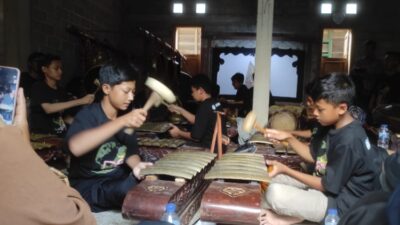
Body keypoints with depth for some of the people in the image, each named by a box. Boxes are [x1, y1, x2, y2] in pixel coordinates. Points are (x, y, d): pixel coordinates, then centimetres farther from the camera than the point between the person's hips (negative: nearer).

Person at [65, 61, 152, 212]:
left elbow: (130, 151, -1)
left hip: (119, 178, 6)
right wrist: (121, 121, -45)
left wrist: (136, 165, -25)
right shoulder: (88, 114, -17)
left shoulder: (126, 117, 4)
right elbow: (75, 147, -39)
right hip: (89, 186, -6)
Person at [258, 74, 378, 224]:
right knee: (273, 178, 8)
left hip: (340, 203, -10)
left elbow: (326, 186, -22)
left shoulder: (348, 141, -29)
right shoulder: (336, 127, 1)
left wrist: (285, 170, -20)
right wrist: (288, 138, -1)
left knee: (275, 193, -29)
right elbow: (313, 156, 11)